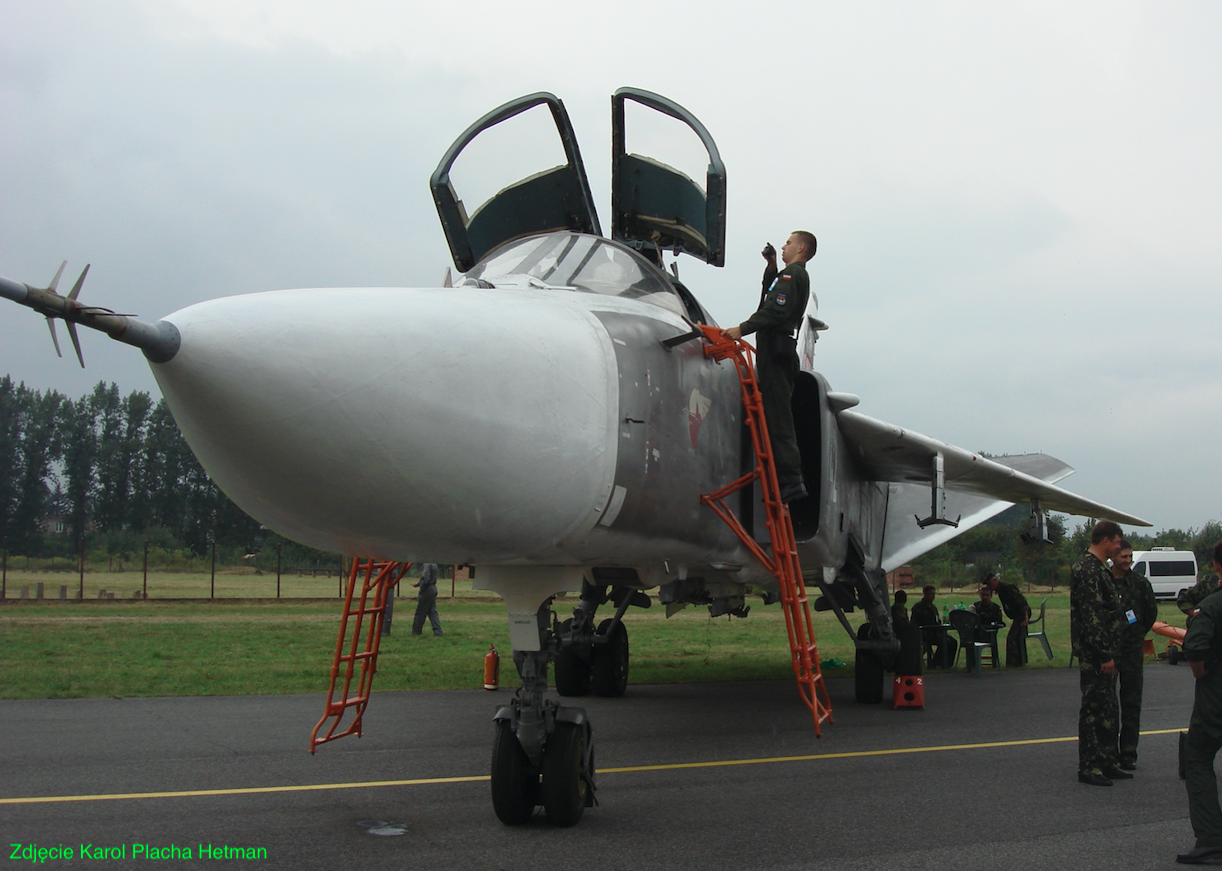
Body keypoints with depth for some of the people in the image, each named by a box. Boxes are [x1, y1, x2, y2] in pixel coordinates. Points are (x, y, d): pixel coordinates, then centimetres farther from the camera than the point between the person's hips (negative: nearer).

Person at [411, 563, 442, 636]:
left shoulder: (426, 565, -17)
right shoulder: (434, 564, 12)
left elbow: (426, 579, -23)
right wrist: (418, 583, 18)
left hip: (427, 590, -9)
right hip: (433, 590, 9)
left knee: (420, 612, 4)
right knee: (432, 612, 9)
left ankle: (416, 632, 13)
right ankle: (437, 632, 2)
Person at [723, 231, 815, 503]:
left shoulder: (791, 275, -8)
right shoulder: (800, 277, 24)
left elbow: (775, 311, -20)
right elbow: (772, 298, 37)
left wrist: (743, 329, -21)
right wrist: (771, 268, 27)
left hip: (775, 350, -10)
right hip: (784, 351, 10)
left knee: (777, 417, -13)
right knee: (779, 417, 10)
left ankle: (791, 479, -17)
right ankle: (787, 480, 10)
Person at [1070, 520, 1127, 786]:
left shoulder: (1096, 567, 17)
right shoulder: (1088, 569, -17)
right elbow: (1091, 616, -23)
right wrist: (1104, 654, -23)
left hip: (1103, 653, 11)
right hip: (1095, 654, -11)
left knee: (1107, 710, 15)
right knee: (1094, 709, -5)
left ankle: (1106, 763, 23)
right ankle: (1089, 768, 1)